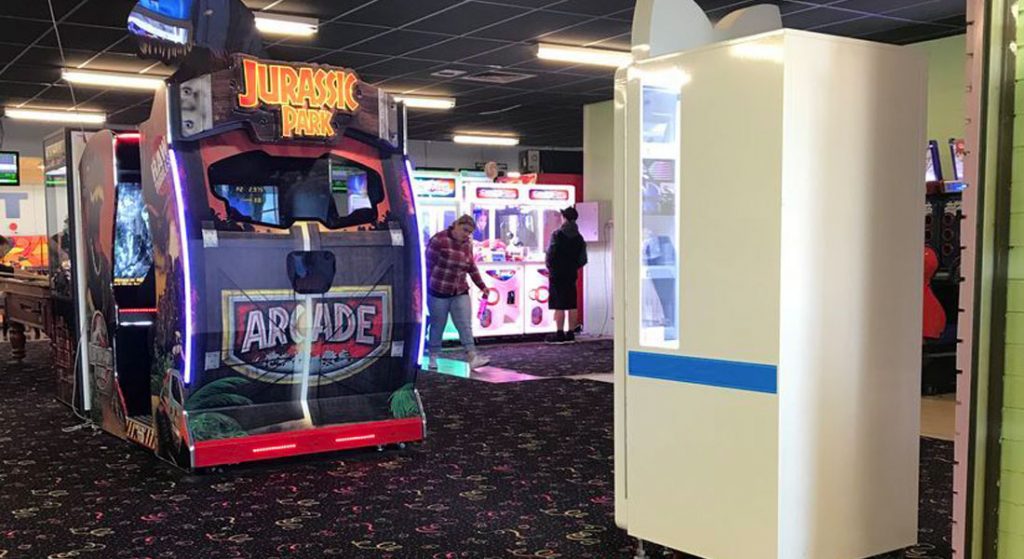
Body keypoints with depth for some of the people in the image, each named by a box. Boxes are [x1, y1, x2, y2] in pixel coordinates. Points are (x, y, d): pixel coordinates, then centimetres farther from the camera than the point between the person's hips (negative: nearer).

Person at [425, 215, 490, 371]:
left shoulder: (467, 245, 8)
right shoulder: (439, 240, -11)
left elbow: (472, 268, 18)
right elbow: (429, 265, -8)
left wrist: (482, 286, 17)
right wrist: (426, 287, -7)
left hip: (460, 292, 5)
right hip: (438, 292, -5)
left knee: (465, 325, -6)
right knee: (437, 325, 4)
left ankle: (473, 358, -13)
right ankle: (433, 357, 18)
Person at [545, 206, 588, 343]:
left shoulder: (557, 234, -10)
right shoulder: (579, 237, 8)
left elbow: (551, 254, -14)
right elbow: (583, 259, 8)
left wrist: (550, 267, 2)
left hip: (557, 274, -6)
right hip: (572, 275, 6)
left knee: (559, 306, -4)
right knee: (572, 305, 8)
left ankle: (560, 334, -5)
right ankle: (571, 333, 10)